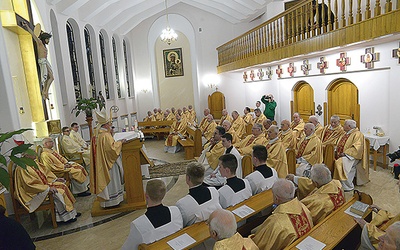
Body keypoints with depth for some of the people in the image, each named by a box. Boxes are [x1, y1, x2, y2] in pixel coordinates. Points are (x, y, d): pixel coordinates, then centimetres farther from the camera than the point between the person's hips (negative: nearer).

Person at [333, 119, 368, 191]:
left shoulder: (357, 134, -5)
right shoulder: (346, 134, 21)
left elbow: (357, 147, -17)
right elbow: (339, 144, 23)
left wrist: (345, 153, -22)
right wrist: (337, 151, 4)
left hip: (351, 156, -8)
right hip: (340, 155, 8)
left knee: (341, 162, -33)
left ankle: (347, 186, -20)